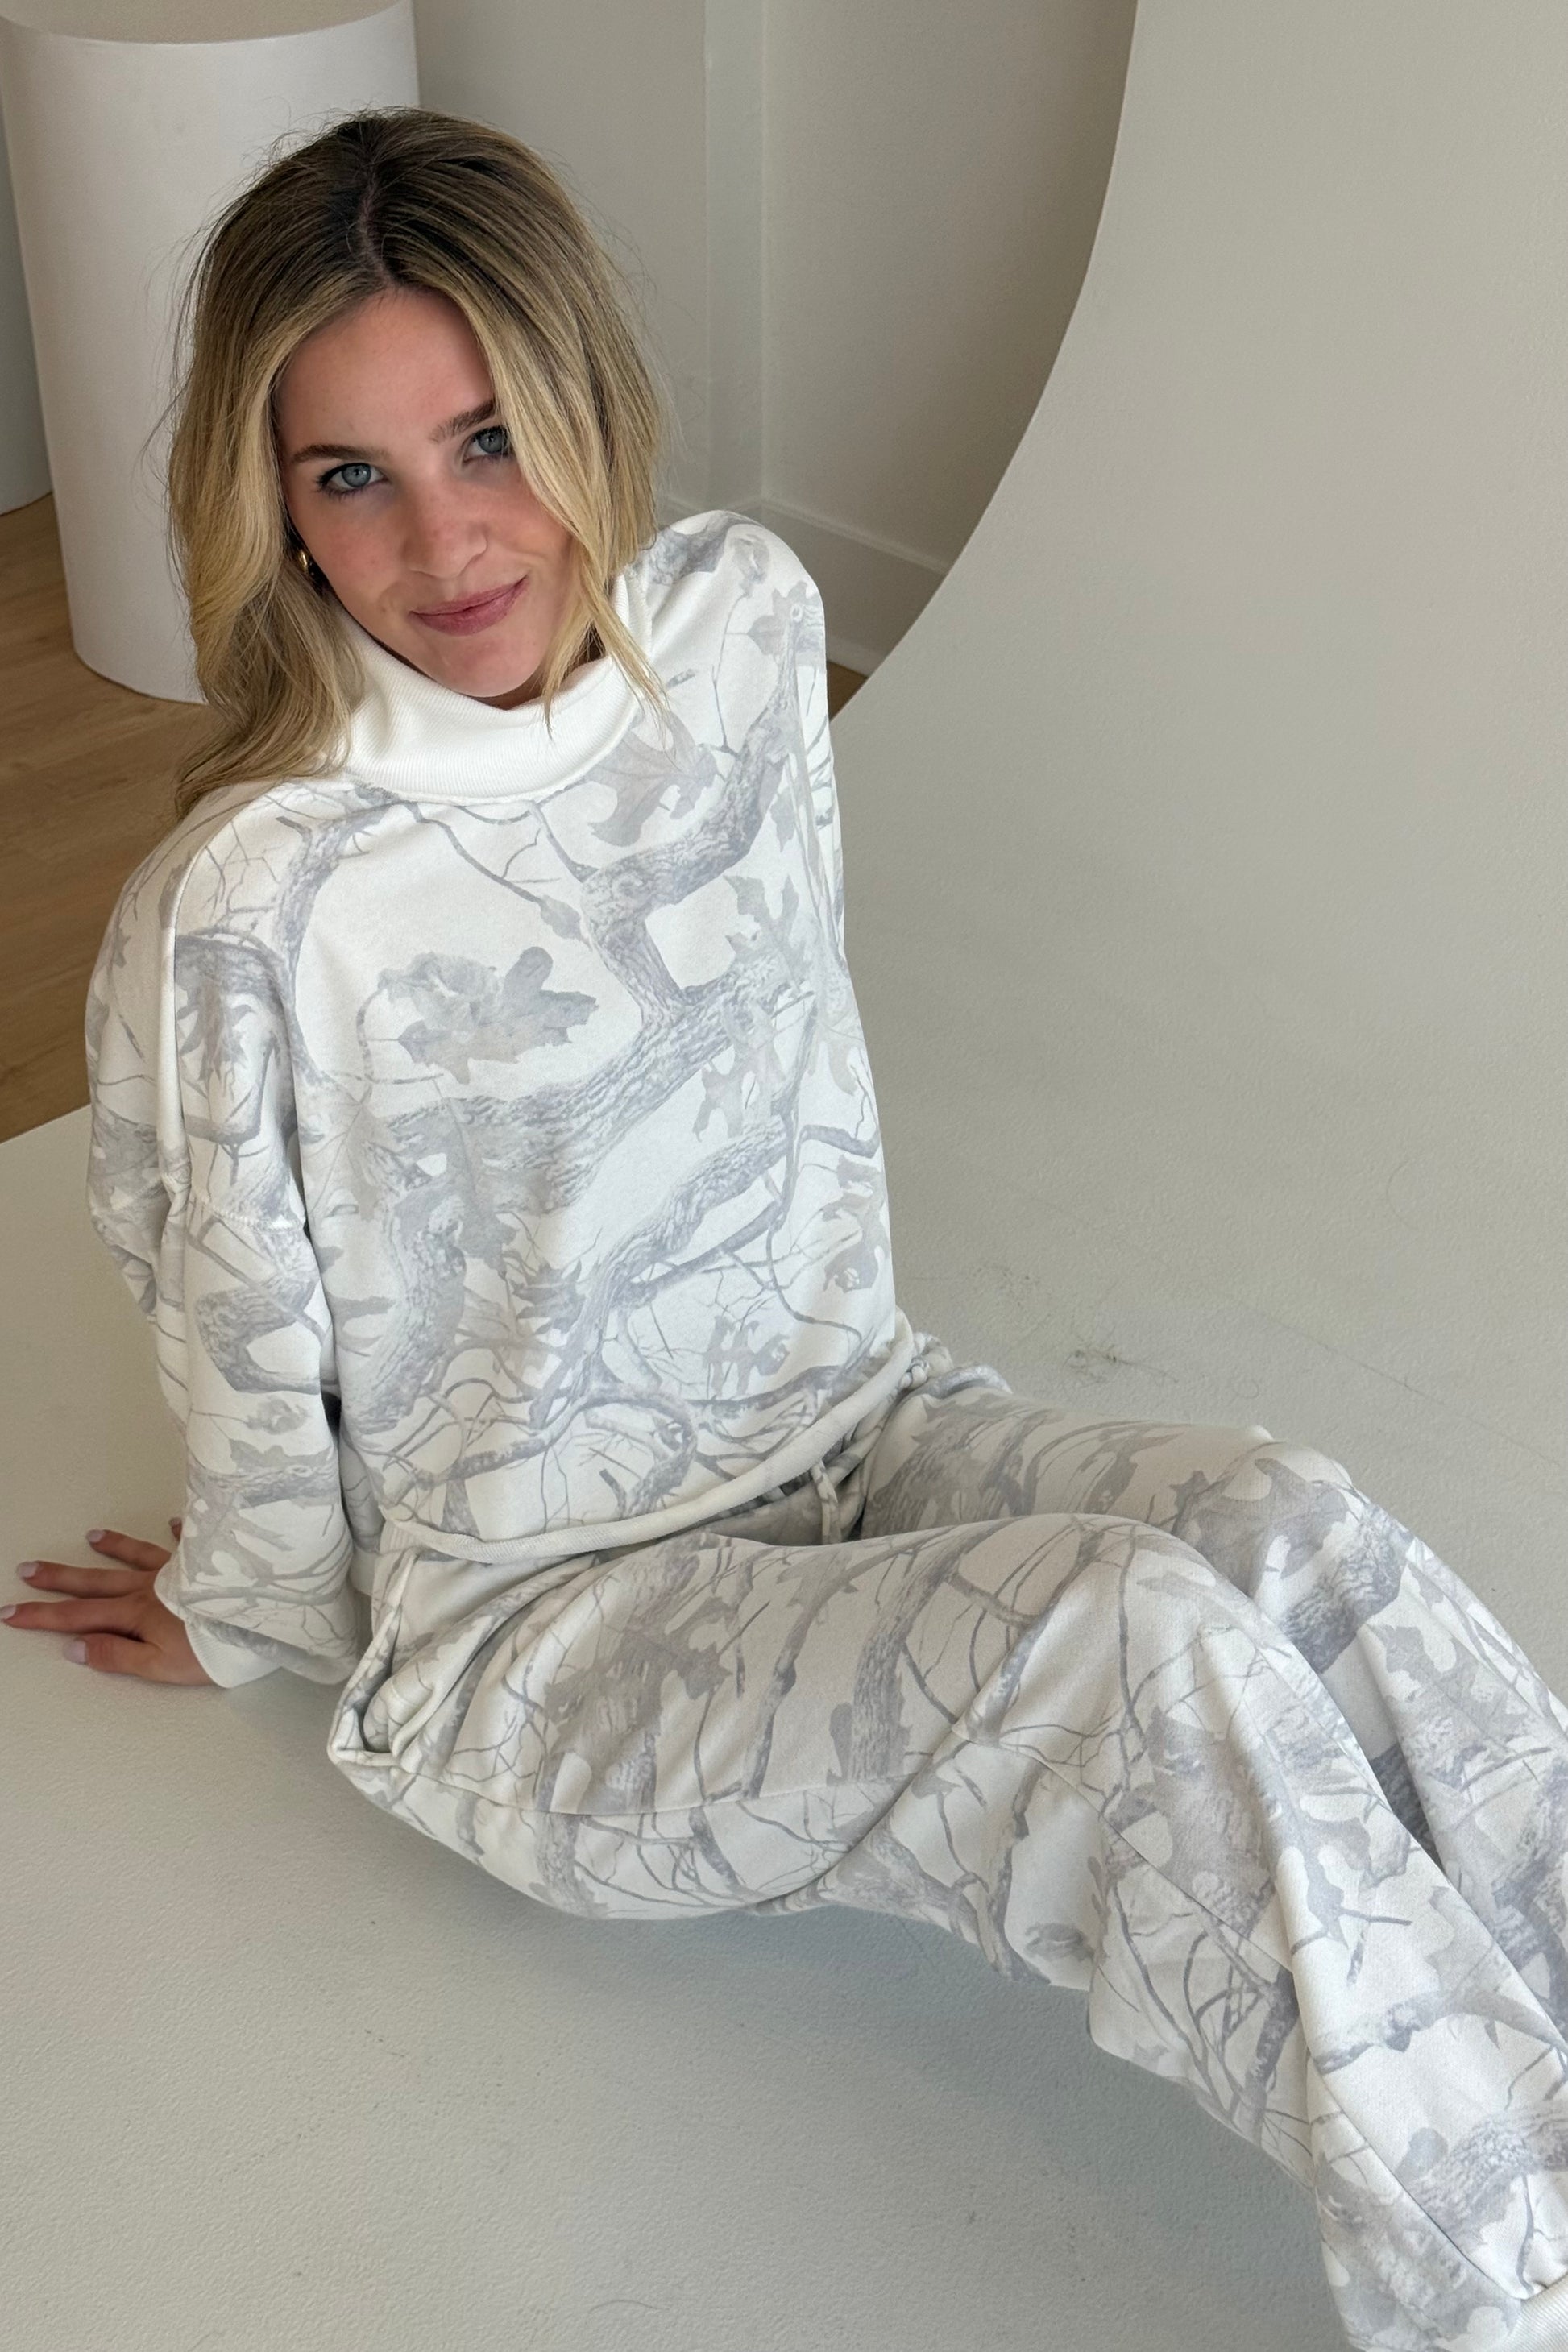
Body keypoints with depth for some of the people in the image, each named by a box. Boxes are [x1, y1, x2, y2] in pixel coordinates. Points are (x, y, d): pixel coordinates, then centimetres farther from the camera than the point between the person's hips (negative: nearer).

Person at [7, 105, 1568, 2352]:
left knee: (1296, 1528, -22)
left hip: (840, 1421, 5)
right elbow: (252, 1354, -9)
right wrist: (256, 1623, 6)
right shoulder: (253, 902, -25)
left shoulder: (747, 617, -6)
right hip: (541, 1624, -5)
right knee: (1147, 1649, -29)